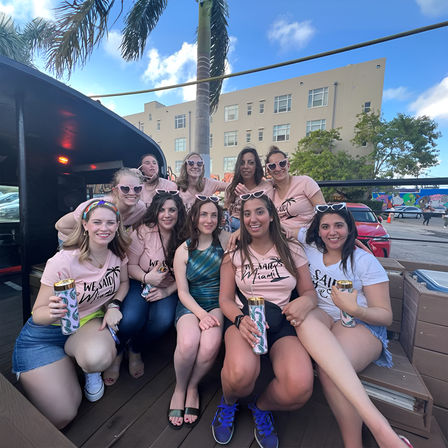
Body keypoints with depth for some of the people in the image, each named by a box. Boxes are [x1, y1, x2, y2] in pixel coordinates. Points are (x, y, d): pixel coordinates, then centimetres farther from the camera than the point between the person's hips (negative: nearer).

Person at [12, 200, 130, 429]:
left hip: (89, 321, 2)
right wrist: (52, 312, -39)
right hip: (46, 334, -2)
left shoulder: (118, 254, -11)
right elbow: (38, 313, -16)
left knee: (98, 358, -34)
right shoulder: (63, 261, -24)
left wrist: (114, 305, -11)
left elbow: (123, 282, 7)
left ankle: (89, 368, 5)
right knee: (61, 418, -5)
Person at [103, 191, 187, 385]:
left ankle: (135, 350, 12)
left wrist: (167, 291, -15)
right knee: (131, 319, -26)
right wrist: (146, 278, -23)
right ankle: (116, 353, 14)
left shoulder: (184, 238, -4)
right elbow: (130, 265, -5)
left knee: (164, 320, -25)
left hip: (168, 289, 2)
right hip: (140, 284, -1)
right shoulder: (144, 231, -9)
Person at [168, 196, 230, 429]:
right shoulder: (183, 251, 0)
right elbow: (183, 292, -3)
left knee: (210, 345, -28)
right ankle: (180, 388, 6)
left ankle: (192, 386, 6)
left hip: (219, 304, 0)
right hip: (191, 305, 0)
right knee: (188, 342, -28)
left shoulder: (225, 239, 1)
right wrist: (202, 314, -16)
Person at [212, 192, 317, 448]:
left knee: (301, 388, -27)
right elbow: (225, 299, 2)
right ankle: (229, 403, 10)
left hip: (283, 324, 2)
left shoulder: (292, 250, 6)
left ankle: (262, 408, 12)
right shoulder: (235, 253, 4)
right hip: (244, 320, -1)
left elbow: (309, 291, 10)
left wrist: (306, 301, -14)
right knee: (241, 374, -32)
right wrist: (240, 319, -19)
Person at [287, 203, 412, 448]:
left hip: (361, 324, -2)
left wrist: (354, 309, -23)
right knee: (305, 319, -37)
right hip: (322, 318, 2)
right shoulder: (309, 247, 8)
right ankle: (378, 425, -39)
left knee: (328, 367, -36)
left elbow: (385, 316, -1)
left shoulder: (365, 261, 0)